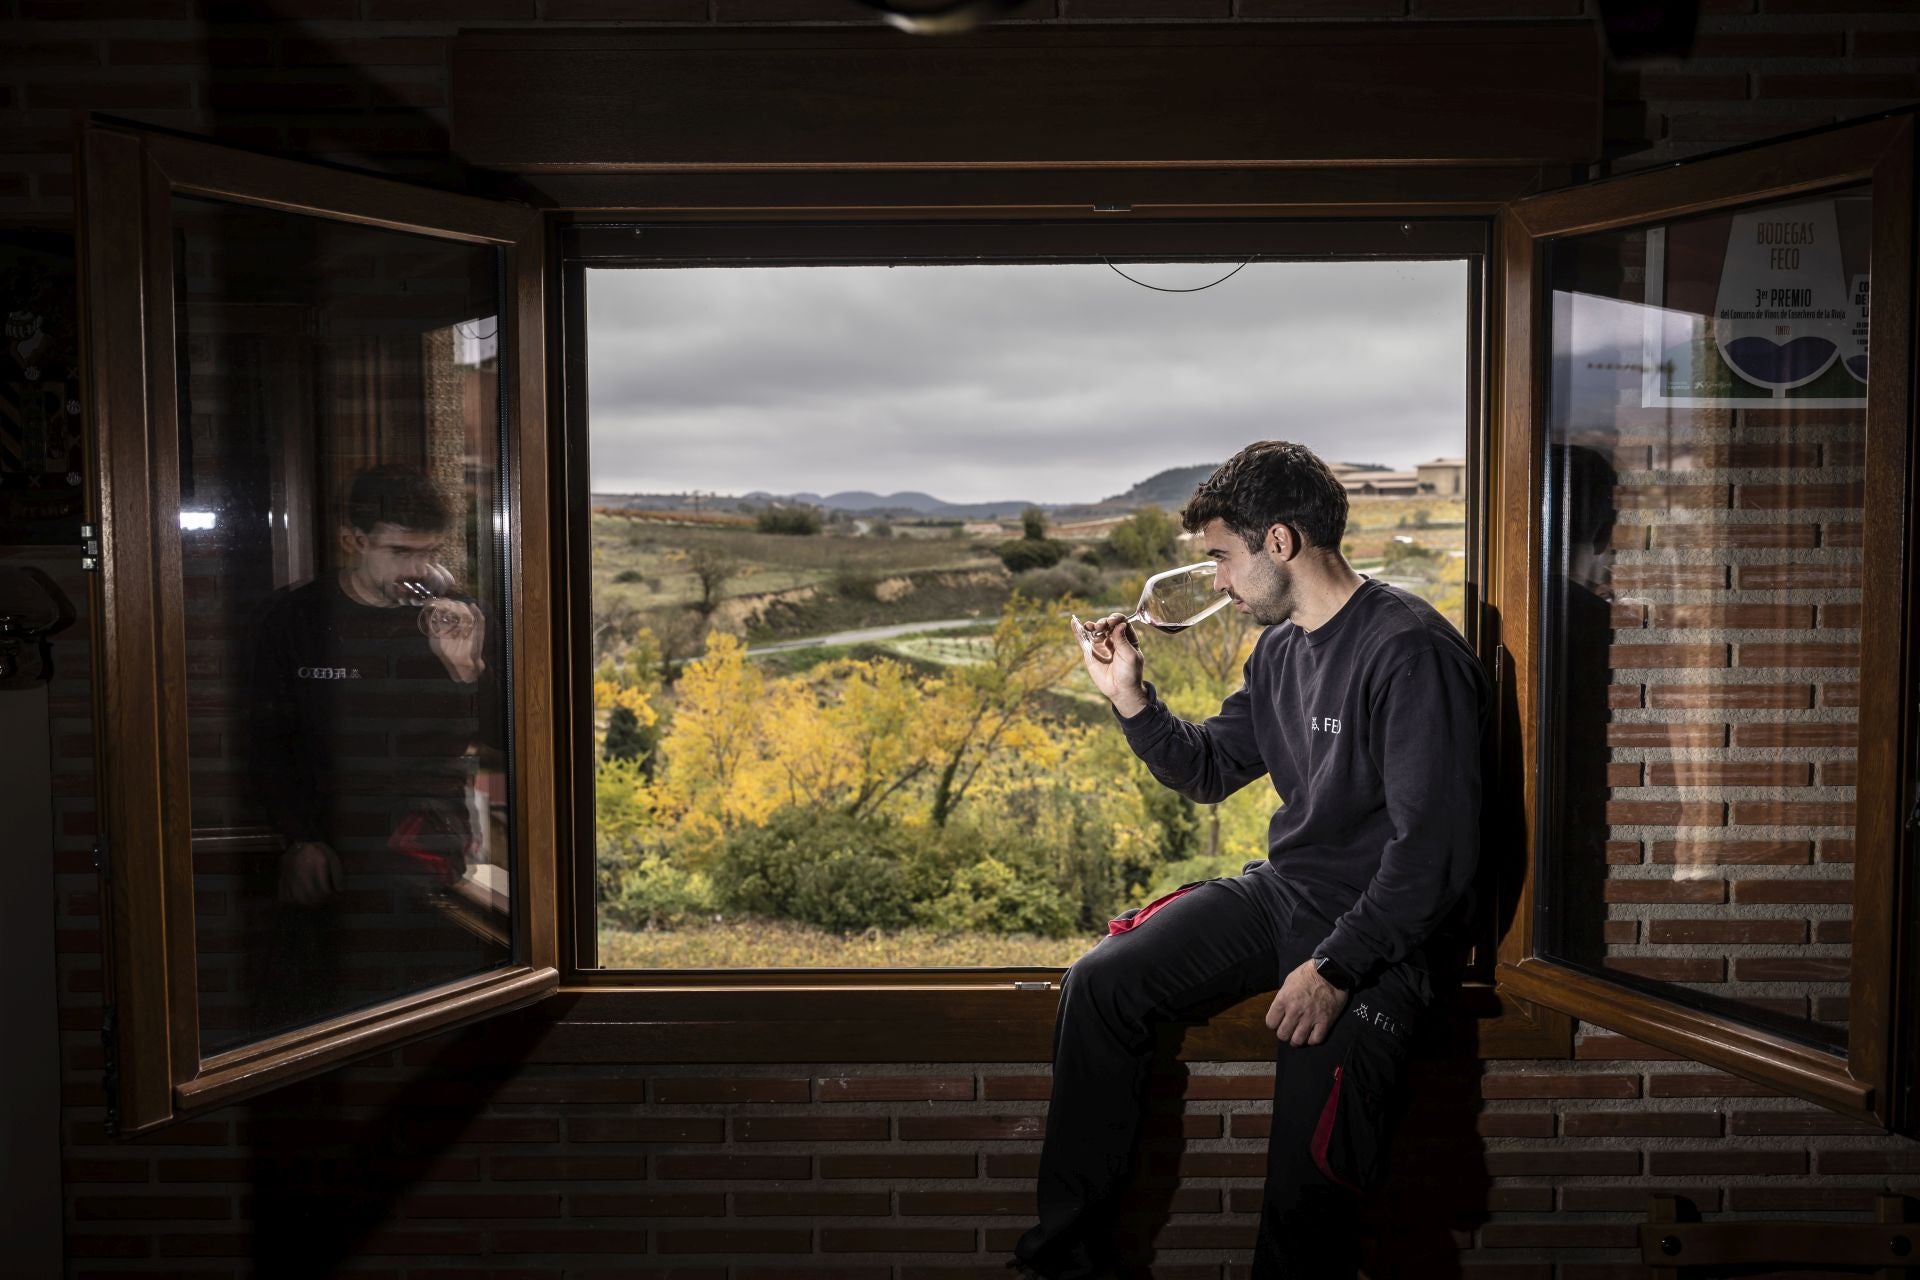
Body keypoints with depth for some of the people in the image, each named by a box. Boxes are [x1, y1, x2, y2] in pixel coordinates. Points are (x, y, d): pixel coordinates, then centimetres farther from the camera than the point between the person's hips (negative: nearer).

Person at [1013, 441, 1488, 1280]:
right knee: (1100, 983, -7)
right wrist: (1129, 696, 5)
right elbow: (1207, 772, 20)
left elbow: (1434, 848, -22)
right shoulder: (1280, 649, 9)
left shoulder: (1411, 652, -18)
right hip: (1282, 894, 8)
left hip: (1382, 931, -8)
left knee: (1309, 1161, -24)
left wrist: (1335, 968, -25)